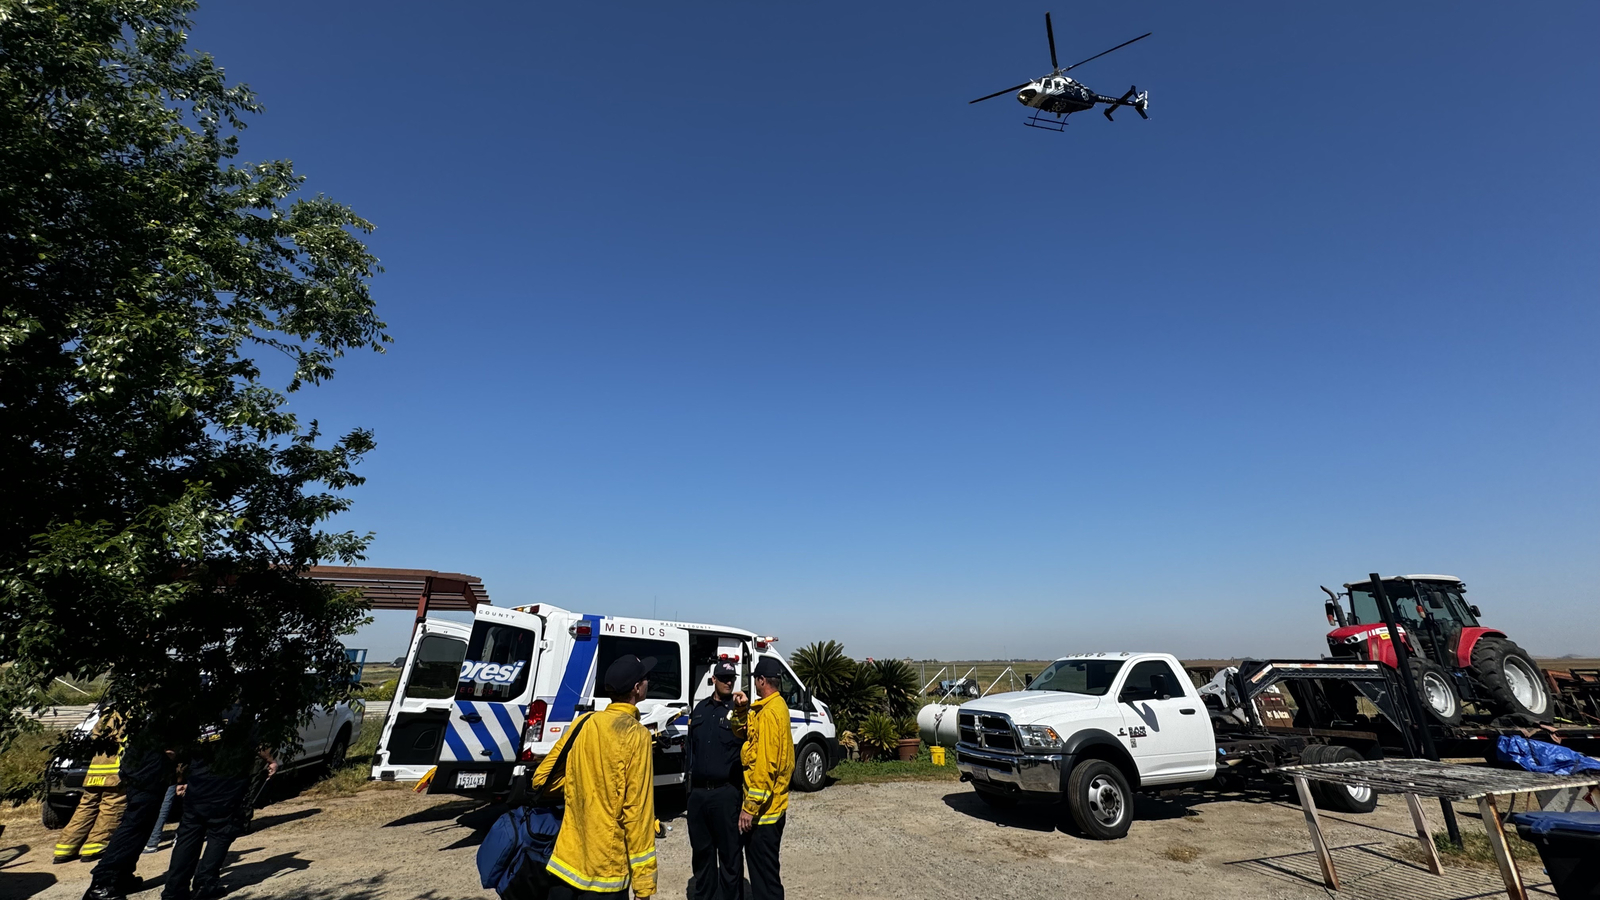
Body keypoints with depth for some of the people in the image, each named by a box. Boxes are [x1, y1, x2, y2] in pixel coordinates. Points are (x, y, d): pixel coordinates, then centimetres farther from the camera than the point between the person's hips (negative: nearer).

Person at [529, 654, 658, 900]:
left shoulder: (583, 723, 0)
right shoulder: (636, 735, -16)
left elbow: (541, 779, 8)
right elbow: (637, 812, -16)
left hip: (566, 860, 5)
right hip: (605, 871, -5)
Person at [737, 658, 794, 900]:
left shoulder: (769, 712, -22)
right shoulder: (777, 706, 10)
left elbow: (765, 765, -24)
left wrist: (750, 807, -20)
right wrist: (744, 712, -1)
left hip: (763, 808, -10)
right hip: (771, 804, 10)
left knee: (764, 870, 3)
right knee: (762, 866, 21)